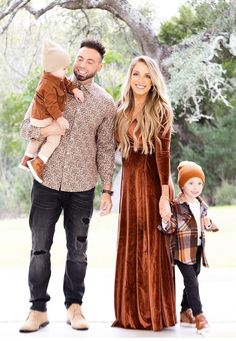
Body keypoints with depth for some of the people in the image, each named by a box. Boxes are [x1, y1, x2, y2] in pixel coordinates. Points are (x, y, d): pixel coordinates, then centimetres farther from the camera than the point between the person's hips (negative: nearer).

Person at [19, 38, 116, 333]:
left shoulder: (105, 104, 3)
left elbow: (106, 149, 5)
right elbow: (25, 128, 4)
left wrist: (107, 189, 1)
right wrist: (45, 129, -18)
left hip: (82, 187, 0)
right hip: (47, 181, 0)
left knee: (77, 250, 8)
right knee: (39, 247, 3)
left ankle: (74, 306, 20)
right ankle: (38, 309, 12)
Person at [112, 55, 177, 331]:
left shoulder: (160, 111, -5)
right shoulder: (122, 110, 10)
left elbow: (163, 154, -11)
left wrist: (165, 195, -16)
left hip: (152, 182, -5)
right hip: (129, 181, 5)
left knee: (152, 247, -1)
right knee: (129, 247, 7)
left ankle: (155, 313, 9)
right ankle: (131, 313, 16)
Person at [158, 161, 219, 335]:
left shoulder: (202, 205, 10)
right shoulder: (176, 205, -11)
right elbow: (170, 228, -11)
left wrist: (209, 224, 0)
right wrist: (166, 221, -32)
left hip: (197, 250, 7)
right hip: (182, 250, -7)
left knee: (191, 282, 14)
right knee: (192, 281, -13)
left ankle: (185, 313, 25)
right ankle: (199, 316, -12)